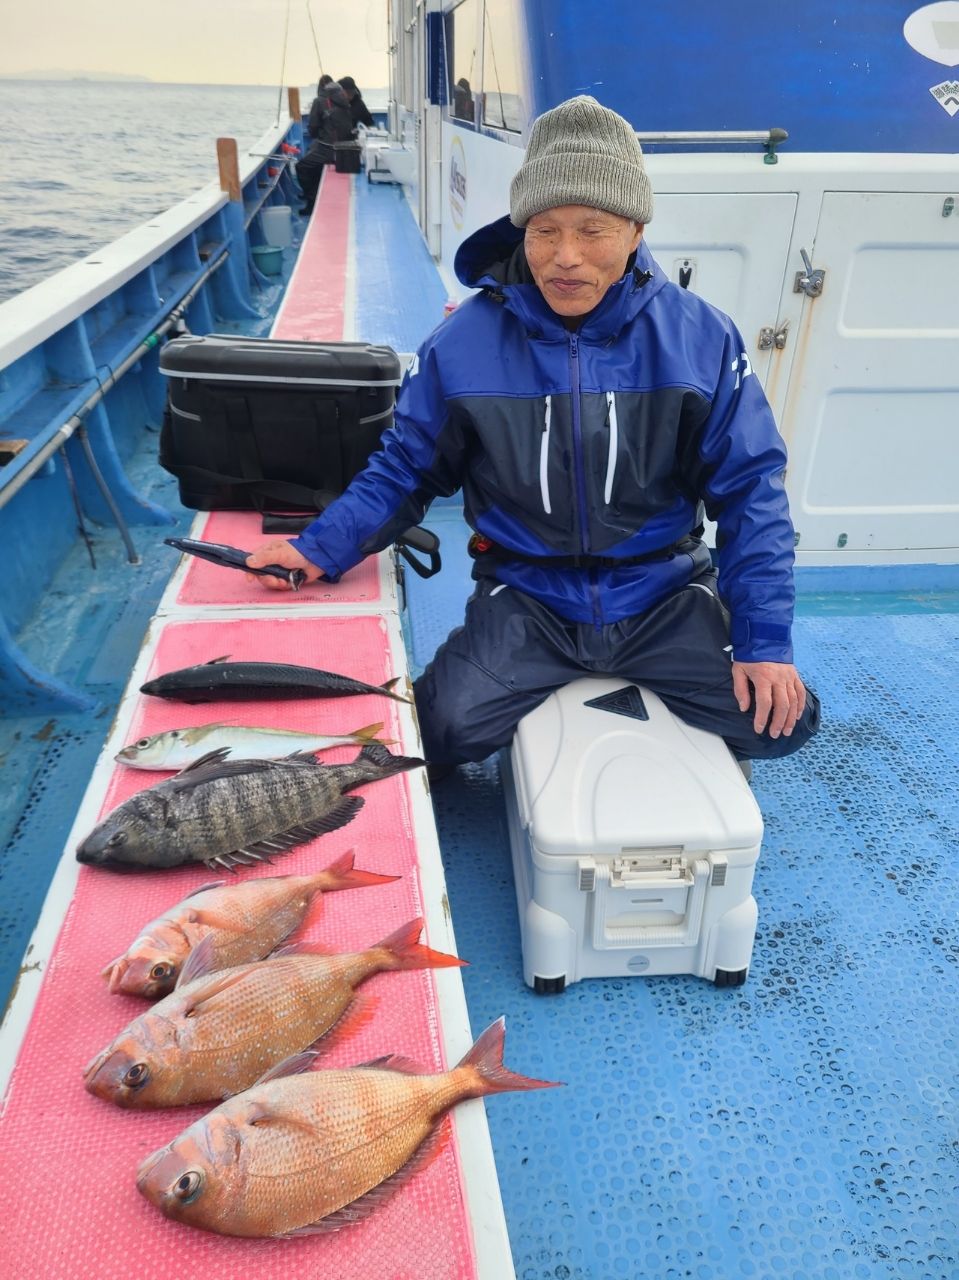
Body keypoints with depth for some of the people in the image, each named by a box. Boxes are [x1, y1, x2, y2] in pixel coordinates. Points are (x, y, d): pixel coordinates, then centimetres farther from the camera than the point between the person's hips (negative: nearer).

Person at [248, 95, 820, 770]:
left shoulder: (700, 337, -6)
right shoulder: (464, 342, -6)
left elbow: (750, 488, -2)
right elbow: (404, 471, 3)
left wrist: (764, 640, -9)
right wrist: (321, 548, -14)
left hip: (664, 594, 1)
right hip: (526, 599, -1)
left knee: (779, 720, -13)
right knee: (444, 730, -23)